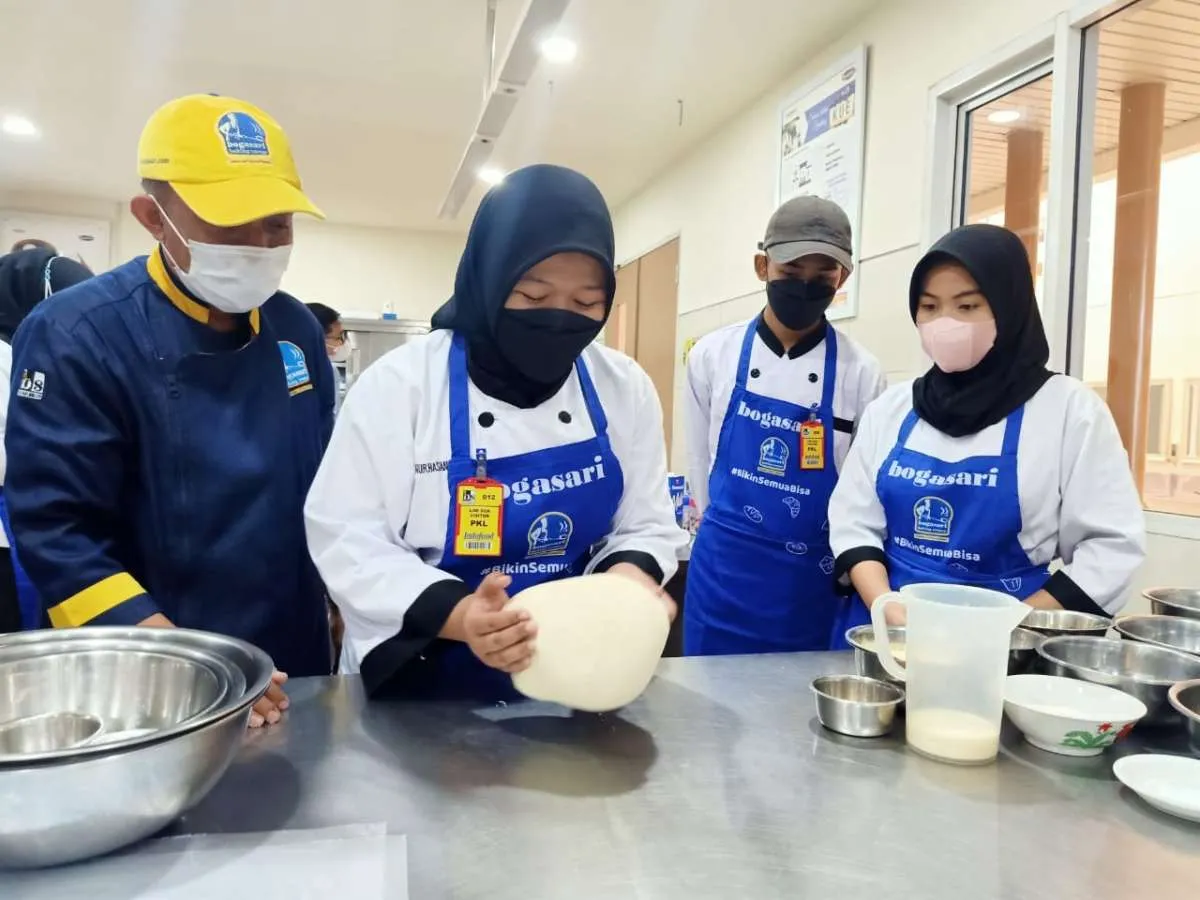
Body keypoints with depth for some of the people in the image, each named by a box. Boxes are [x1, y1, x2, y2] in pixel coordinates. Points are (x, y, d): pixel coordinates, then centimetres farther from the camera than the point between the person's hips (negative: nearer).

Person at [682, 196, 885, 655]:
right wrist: (735, 537, 12)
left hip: (814, 583, 0)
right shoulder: (712, 355, -3)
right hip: (724, 576, 1)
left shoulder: (861, 372, -6)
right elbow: (701, 467, 7)